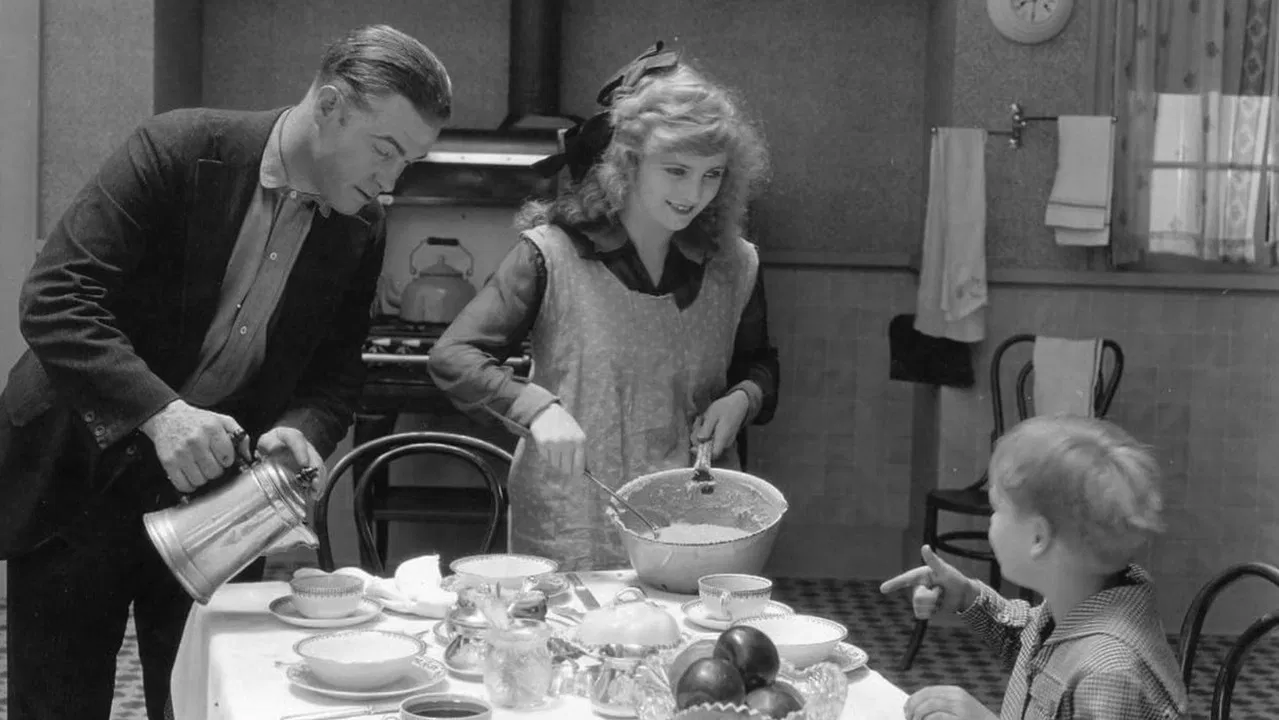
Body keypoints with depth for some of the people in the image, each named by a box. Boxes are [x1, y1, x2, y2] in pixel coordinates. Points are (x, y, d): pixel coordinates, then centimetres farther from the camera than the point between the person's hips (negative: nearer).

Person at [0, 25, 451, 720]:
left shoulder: (361, 232, -2)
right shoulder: (178, 148, -18)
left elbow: (335, 374, 6)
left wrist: (300, 429, -18)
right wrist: (159, 412, -34)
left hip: (213, 485, 4)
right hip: (78, 479, -4)